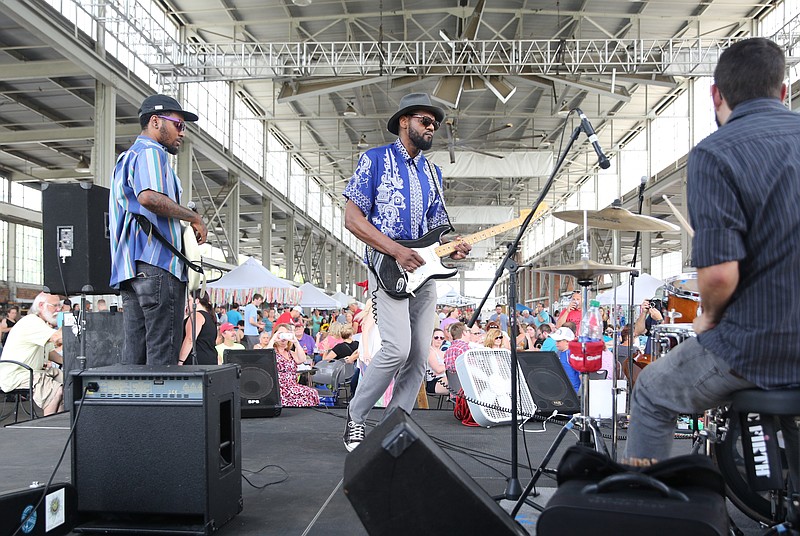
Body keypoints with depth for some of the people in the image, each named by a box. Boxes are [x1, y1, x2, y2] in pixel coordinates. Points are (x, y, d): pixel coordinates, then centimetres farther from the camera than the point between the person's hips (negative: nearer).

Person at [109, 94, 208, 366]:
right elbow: (149, 197, -22)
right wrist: (194, 217, -11)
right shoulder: (151, 152, -3)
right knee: (164, 353, -10)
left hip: (129, 268, 10)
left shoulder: (127, 157, 29)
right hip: (156, 264, -10)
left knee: (134, 354, 6)